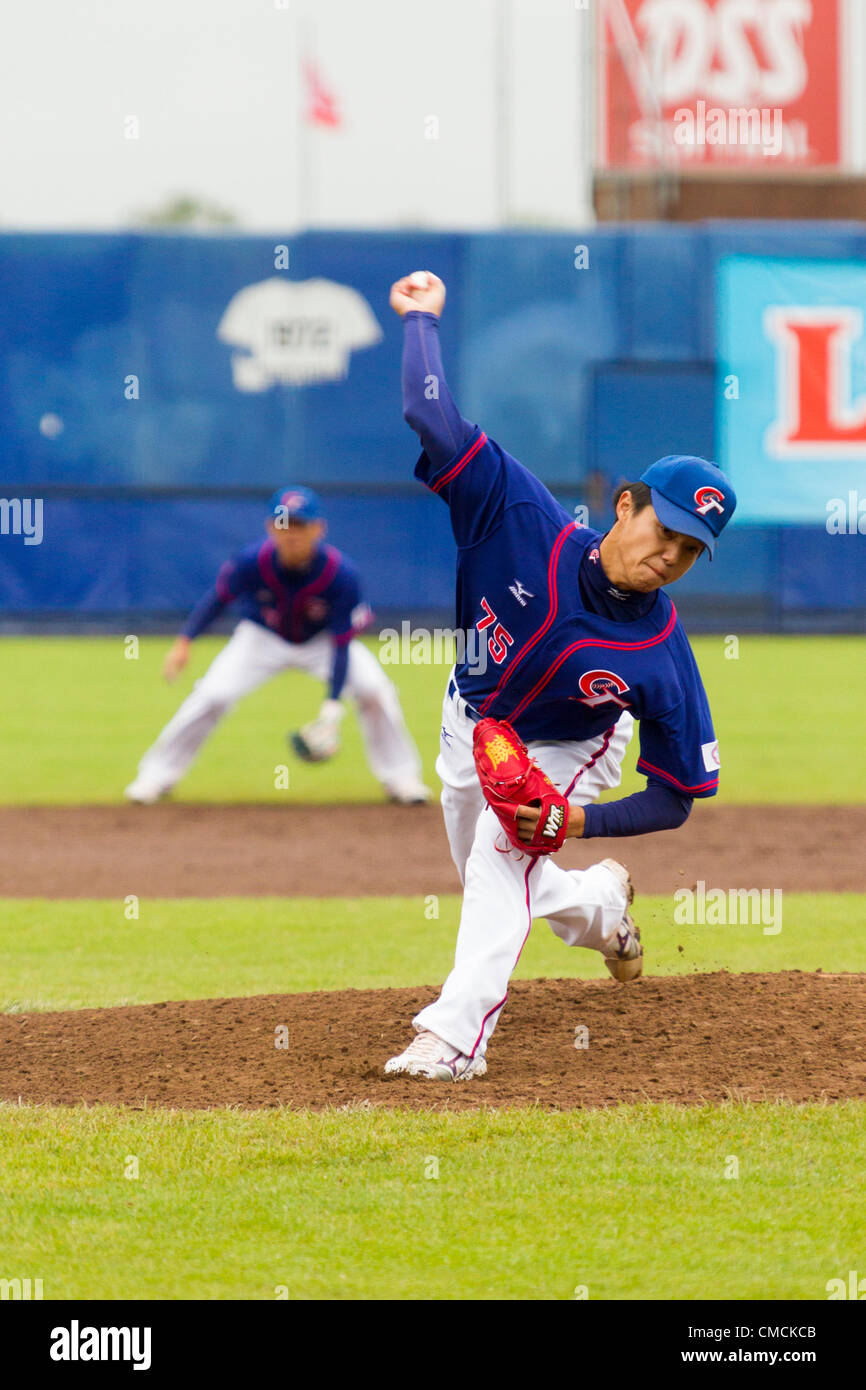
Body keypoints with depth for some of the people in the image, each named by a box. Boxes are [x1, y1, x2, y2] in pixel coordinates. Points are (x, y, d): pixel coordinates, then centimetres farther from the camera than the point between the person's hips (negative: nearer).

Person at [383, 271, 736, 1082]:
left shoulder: (663, 661, -33)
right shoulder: (525, 524, -34)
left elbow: (675, 799, -24)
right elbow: (433, 419, -39)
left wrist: (581, 819, -36)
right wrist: (421, 317, -32)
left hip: (564, 750, -3)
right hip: (470, 726, 3)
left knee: (501, 858, -28)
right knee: (491, 885, 20)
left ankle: (456, 1034, -31)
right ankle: (597, 904, 52)